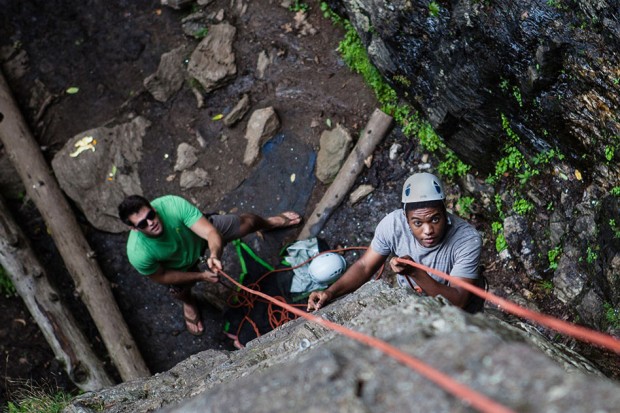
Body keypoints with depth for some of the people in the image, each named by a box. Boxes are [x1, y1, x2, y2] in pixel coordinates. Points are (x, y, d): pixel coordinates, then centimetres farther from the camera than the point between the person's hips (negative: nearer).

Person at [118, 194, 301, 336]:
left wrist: (215, 256, -64)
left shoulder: (173, 204, -45)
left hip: (198, 229, 1)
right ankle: (188, 303, 56)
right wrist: (200, 276, -21)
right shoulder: (139, 254, -42)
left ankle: (270, 222, 53)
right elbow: (161, 276, -22)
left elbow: (212, 233, -43)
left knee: (247, 222, 14)